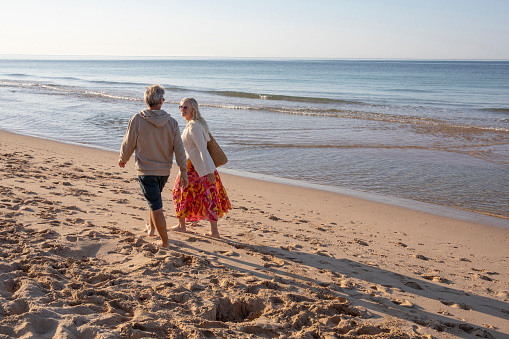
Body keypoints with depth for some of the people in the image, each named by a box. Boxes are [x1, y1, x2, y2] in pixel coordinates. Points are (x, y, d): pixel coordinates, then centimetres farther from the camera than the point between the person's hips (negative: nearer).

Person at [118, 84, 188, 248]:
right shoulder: (172, 123, -6)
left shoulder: (137, 120, -13)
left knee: (156, 206, 0)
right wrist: (184, 172, 1)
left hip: (145, 170, -4)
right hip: (164, 170, 4)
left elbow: (128, 144, -3)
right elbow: (179, 150, -5)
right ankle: (151, 227, 45)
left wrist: (122, 159, 17)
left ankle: (165, 241, 5)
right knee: (154, 199, 28)